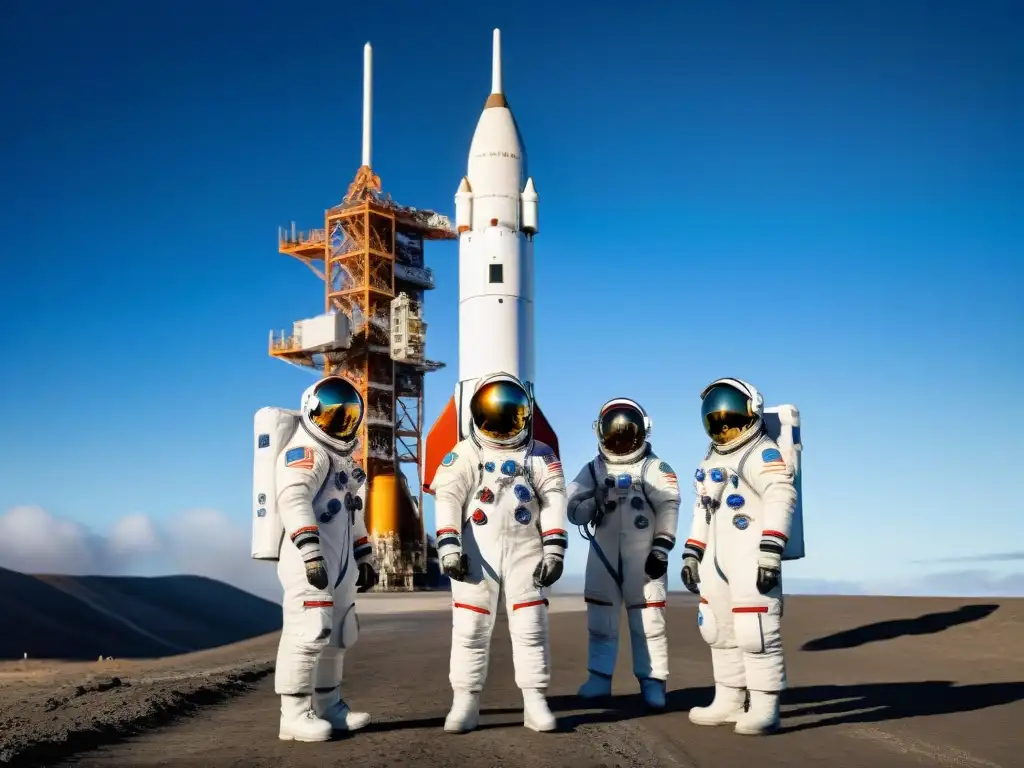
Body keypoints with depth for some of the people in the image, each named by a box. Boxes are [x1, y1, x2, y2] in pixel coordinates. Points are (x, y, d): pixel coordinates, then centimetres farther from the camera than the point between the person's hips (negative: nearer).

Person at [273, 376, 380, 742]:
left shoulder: (343, 458, 23)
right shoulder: (305, 452, -10)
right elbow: (293, 500, -26)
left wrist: (364, 556, 28)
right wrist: (311, 551, -36)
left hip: (340, 564, 10)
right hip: (310, 562, -10)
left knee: (336, 637, 15)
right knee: (308, 633, -14)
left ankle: (328, 707, 24)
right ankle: (294, 714, -10)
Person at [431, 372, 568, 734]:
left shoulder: (541, 455, 8)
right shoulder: (465, 454, 3)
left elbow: (554, 503, 2)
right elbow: (447, 499, -4)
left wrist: (554, 551, -7)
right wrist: (449, 548, -15)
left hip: (525, 550, 1)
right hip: (476, 551, -1)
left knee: (530, 626, 1)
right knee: (470, 627, 0)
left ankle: (535, 703, 7)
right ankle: (465, 703, 6)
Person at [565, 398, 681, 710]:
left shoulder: (655, 469, 1)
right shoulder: (593, 469, 9)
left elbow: (668, 510, -6)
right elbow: (573, 509, 3)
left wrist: (661, 549, -13)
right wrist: (595, 504, -17)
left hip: (643, 556, -3)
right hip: (603, 555, 3)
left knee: (648, 619, -2)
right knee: (600, 618, 7)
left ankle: (653, 681, 4)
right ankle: (599, 677, 16)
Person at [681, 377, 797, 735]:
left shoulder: (762, 453, -7)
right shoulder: (710, 461, 21)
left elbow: (781, 499, -19)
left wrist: (770, 553, -26)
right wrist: (690, 555, 22)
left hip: (751, 557, -9)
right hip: (716, 558, 9)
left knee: (755, 633, -10)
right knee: (719, 632, 14)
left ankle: (764, 708, -2)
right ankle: (730, 702, 24)